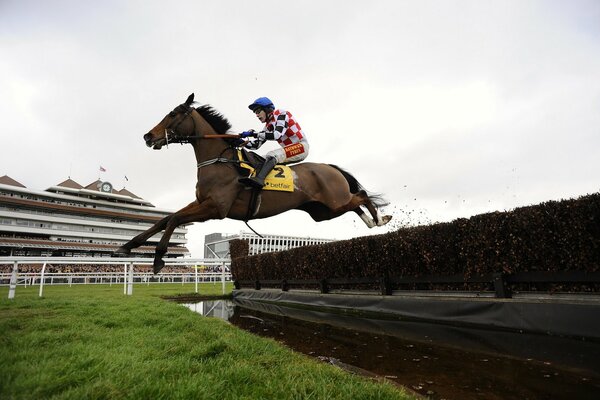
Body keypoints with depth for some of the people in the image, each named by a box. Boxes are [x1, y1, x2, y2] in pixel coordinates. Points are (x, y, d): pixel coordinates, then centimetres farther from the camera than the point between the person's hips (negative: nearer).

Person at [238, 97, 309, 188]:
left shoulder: (281, 114, -8)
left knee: (272, 155, -30)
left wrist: (253, 134, -22)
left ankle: (259, 179, -50)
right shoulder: (268, 125, 15)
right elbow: (257, 145, 9)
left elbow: (277, 135, -24)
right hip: (289, 150, 9)